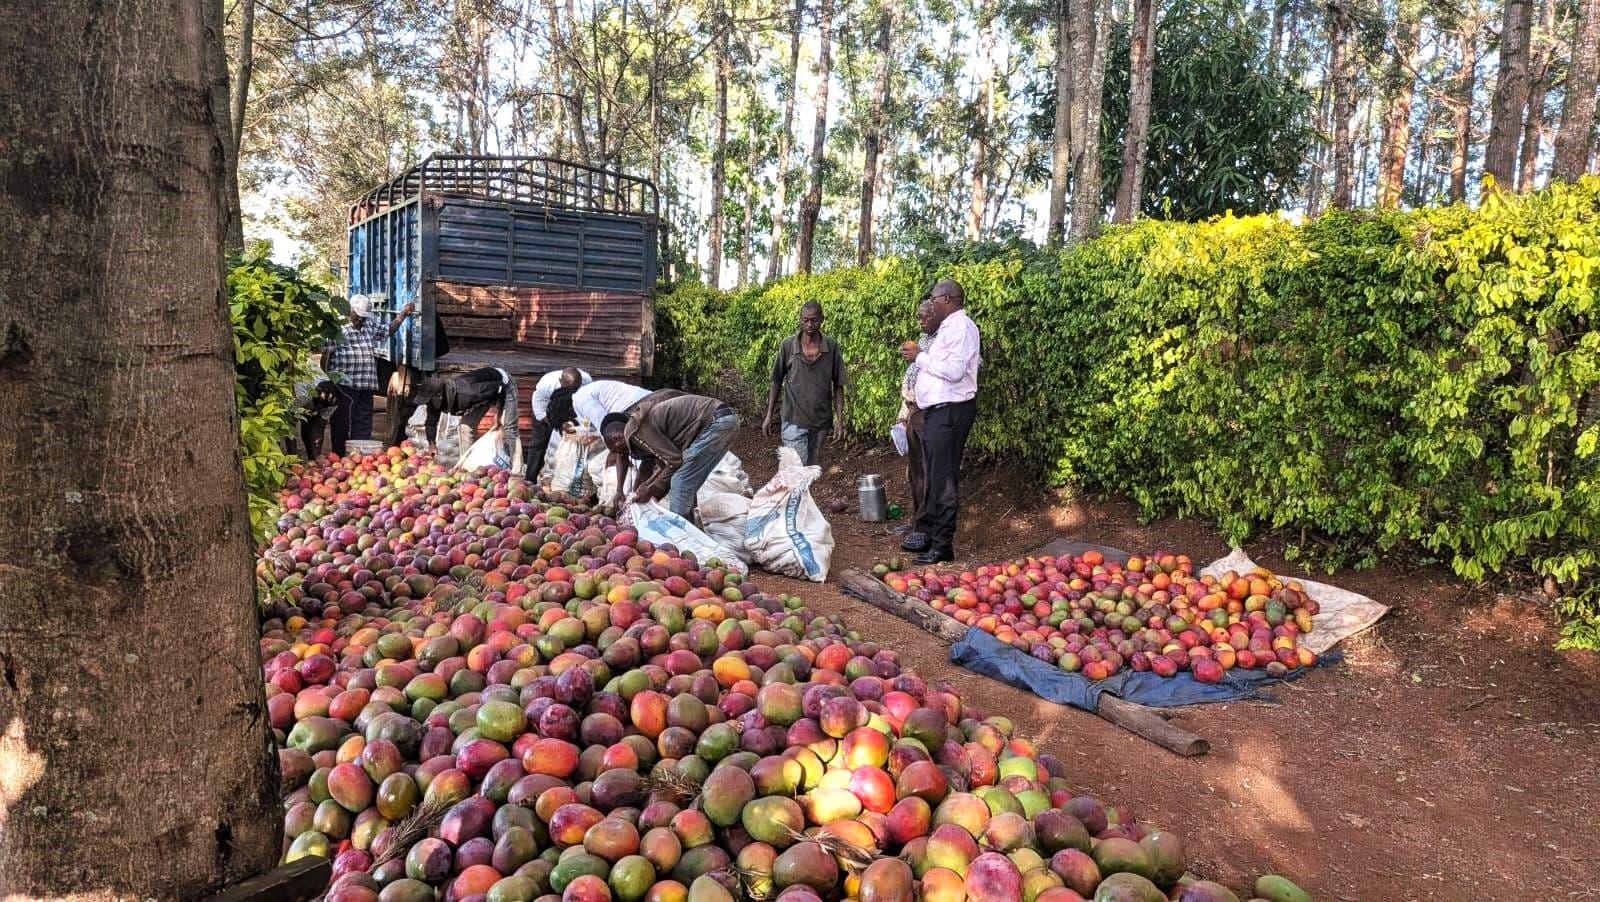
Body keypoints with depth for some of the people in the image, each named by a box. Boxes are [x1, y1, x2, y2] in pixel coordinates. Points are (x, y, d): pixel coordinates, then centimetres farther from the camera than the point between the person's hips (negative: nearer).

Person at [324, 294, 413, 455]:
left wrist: (403, 313, 21)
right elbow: (326, 355, -8)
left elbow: (388, 330, 33)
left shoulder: (369, 324, 16)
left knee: (364, 424, 7)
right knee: (342, 425, -1)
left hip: (366, 386, 7)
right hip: (344, 385, -7)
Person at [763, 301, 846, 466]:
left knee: (810, 467, 15)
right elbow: (777, 382, 3)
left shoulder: (832, 347, -5)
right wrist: (769, 416, 2)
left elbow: (838, 386, 0)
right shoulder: (787, 345, -7)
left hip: (821, 422, 2)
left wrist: (839, 420, -5)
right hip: (794, 421, -2)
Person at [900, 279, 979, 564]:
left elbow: (954, 370, -23)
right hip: (936, 411, 10)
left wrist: (920, 357, -12)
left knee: (944, 479, -7)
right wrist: (920, 359, 8)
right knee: (934, 476, 16)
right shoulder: (947, 328, 18)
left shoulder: (960, 326, -12)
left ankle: (942, 545, -2)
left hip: (950, 411, -10)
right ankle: (929, 534, 26)